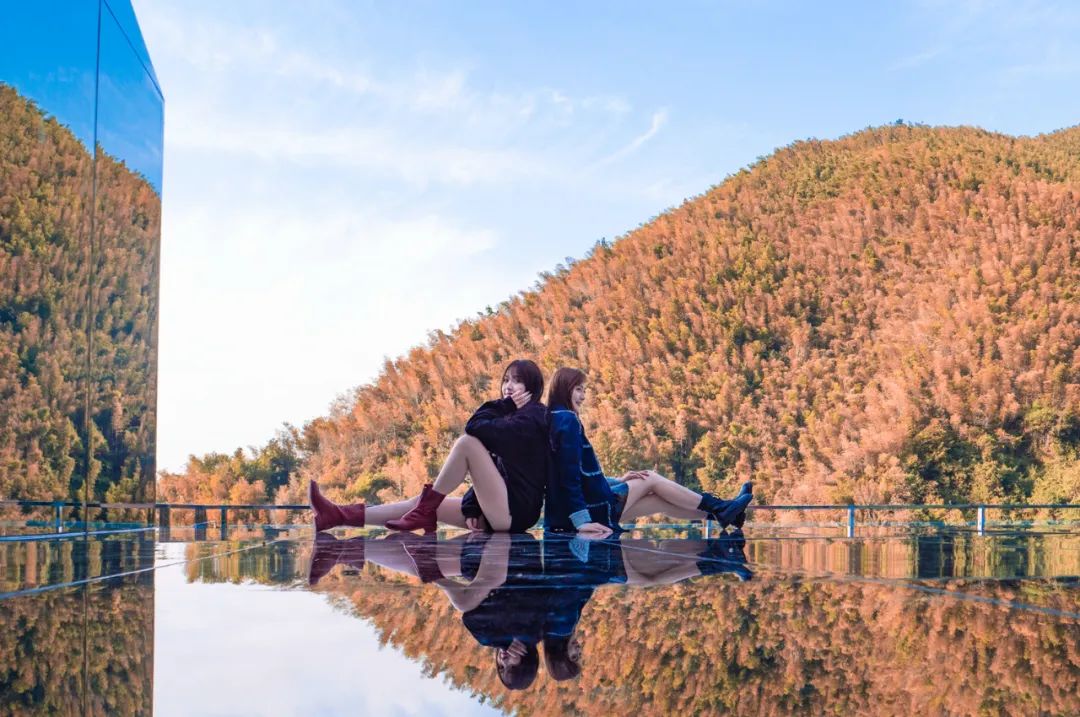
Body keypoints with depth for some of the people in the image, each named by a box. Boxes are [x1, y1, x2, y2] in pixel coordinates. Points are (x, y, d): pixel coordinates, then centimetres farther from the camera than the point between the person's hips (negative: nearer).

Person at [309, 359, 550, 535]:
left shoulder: (534, 416, -8)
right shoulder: (515, 417, 21)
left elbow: (477, 427, -22)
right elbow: (488, 473, 15)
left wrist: (505, 404, -6)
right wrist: (471, 507, 1)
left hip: (515, 510, -9)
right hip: (500, 513, 9)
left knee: (468, 442, -20)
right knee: (425, 505, 5)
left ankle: (426, 510, -10)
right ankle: (339, 515, 0)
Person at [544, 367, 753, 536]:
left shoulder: (554, 420, 16)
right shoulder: (567, 421, -15)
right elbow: (569, 473, -23)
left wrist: (616, 481, 15)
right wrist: (581, 520, -26)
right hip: (593, 508, -9)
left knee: (659, 500, 14)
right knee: (651, 479, 7)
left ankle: (719, 514, 20)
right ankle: (720, 508, 16)